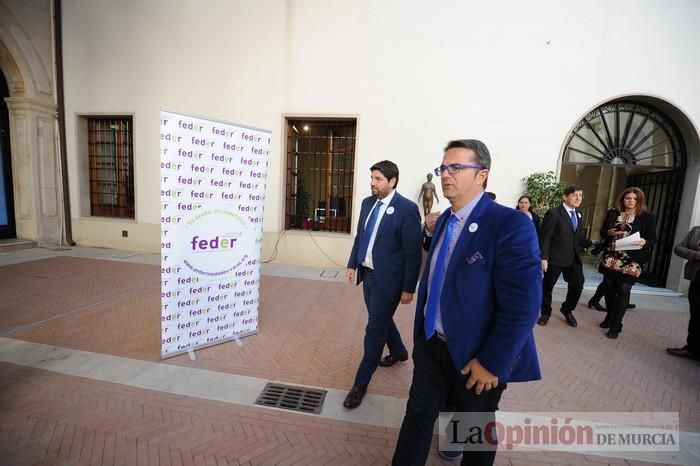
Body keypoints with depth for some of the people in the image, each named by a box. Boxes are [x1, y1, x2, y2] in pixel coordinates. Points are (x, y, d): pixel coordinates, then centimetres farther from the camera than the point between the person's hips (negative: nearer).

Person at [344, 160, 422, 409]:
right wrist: (352, 264, 12)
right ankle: (399, 352, 52)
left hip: (387, 279, -7)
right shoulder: (367, 203, 5)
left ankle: (360, 384, 20)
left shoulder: (407, 209, -17)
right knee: (381, 320, 24)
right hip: (368, 274, 7)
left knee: (375, 329, 2)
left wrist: (408, 288, -13)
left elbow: (413, 253, -15)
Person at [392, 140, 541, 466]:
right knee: (417, 415, 18)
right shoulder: (444, 220, 3)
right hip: (431, 343, 5)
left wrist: (492, 363, -18)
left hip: (475, 355, -5)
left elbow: (522, 306, -23)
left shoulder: (511, 225, -22)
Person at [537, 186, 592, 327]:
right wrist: (543, 257, -18)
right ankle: (546, 313, 26)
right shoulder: (553, 213, -11)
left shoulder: (578, 215, 12)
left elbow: (579, 237, 13)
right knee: (547, 286, 7)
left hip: (573, 258, 6)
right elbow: (544, 237, -14)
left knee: (578, 285, 8)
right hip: (555, 258, -6)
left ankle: (567, 310, 33)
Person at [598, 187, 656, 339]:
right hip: (611, 258, 3)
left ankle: (616, 326, 8)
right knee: (609, 287, 10)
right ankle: (610, 317, 30)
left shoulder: (647, 217, -1)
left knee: (623, 291, -2)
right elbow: (602, 231, 12)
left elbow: (653, 239, 0)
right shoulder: (613, 213, 7)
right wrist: (610, 232, -10)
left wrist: (644, 242, -22)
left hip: (631, 260, -3)